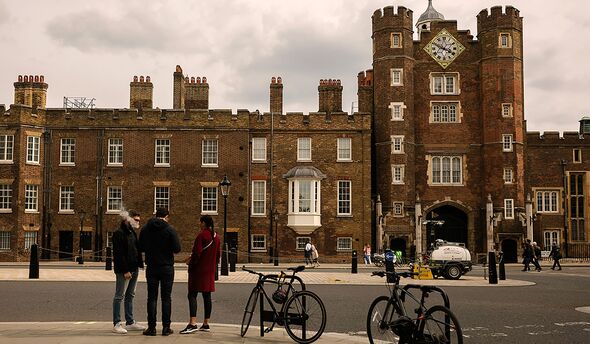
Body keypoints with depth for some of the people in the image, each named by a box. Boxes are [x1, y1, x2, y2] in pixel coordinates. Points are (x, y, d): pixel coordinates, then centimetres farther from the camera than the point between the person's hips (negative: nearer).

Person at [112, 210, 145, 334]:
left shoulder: (133, 233, 16)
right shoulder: (119, 233, -12)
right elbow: (118, 254, -18)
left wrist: (139, 264, 8)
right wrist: (125, 270, -21)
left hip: (134, 269, 9)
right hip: (123, 271, -9)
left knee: (130, 296, 13)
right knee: (119, 296, -2)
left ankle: (130, 322, 20)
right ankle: (117, 324, 3)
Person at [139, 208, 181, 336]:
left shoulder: (145, 229, 1)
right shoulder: (170, 229, -9)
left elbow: (141, 248, 6)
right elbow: (177, 249, -12)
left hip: (151, 268, 2)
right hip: (167, 268, -2)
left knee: (152, 298, 7)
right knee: (166, 298, 5)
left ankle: (151, 327, 5)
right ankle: (166, 328, 5)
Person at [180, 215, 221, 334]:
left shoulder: (201, 235, -13)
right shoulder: (216, 237, 11)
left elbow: (196, 253, -18)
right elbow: (218, 254, 17)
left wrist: (190, 262, -2)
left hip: (198, 270, -8)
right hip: (210, 271, 8)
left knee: (192, 295, -8)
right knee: (207, 296, 10)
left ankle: (192, 323, -18)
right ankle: (206, 323, 14)